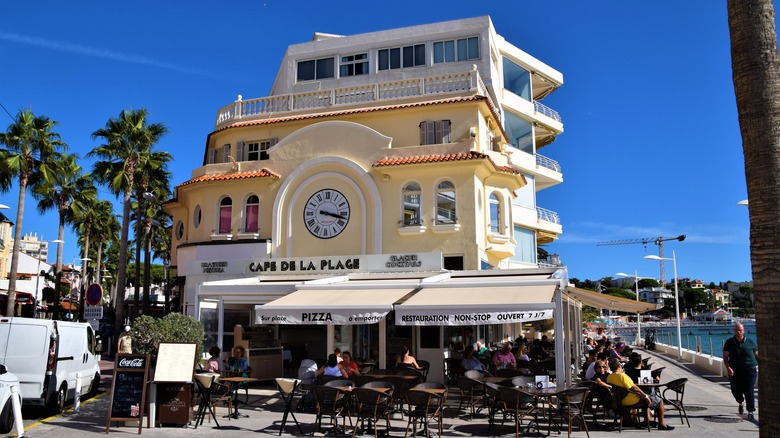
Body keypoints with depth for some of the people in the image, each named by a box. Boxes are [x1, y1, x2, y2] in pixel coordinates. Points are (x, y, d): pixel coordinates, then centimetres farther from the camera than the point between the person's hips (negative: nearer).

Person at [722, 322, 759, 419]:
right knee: (736, 390, 5)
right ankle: (740, 403, 37)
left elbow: (757, 355, 10)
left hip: (749, 370, -1)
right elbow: (725, 356, -1)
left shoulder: (751, 342, 2)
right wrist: (728, 367, -15)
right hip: (734, 371, 1)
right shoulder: (729, 342, 0)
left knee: (749, 391, -5)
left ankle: (750, 412, 8)